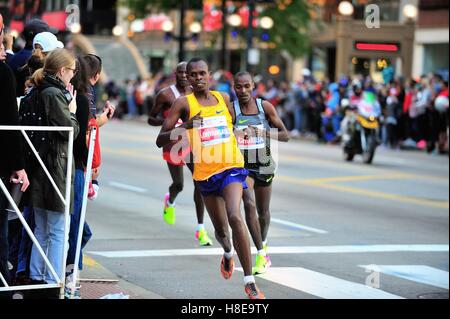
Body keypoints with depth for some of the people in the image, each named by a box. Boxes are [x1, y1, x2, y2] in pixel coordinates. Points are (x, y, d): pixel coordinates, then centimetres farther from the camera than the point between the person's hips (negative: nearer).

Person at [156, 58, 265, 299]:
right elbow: (160, 140, -8)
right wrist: (185, 126, -23)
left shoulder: (223, 98, 7)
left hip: (231, 167, 0)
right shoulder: (184, 103, -3)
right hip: (205, 172, 0)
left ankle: (249, 282, -23)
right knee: (220, 230, 13)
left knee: (235, 217, -24)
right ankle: (228, 253, 53)